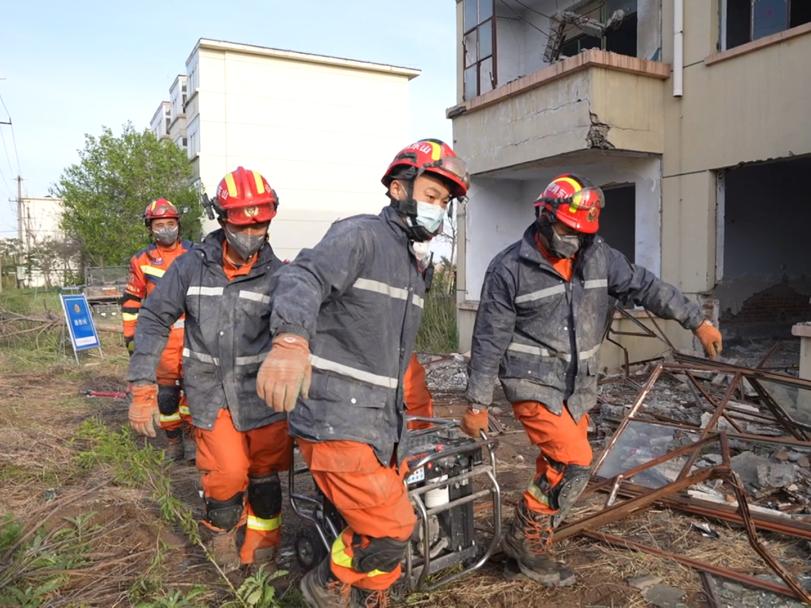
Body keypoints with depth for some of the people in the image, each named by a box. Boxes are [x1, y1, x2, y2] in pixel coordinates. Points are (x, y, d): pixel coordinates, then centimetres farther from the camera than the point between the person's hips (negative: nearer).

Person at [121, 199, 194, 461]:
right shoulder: (141, 261, 6)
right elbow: (131, 301, 9)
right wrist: (130, 336, 6)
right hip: (161, 336, 0)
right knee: (165, 391, 1)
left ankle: (190, 433, 16)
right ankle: (173, 439, 18)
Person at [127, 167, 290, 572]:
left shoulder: (276, 274, -6)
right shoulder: (192, 265, -5)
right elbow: (154, 319, 0)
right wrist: (143, 388, -4)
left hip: (261, 391, 1)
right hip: (210, 391, 0)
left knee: (264, 475, 9)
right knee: (228, 476, -4)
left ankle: (261, 554, 33)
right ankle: (221, 539, 29)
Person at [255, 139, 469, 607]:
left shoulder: (416, 264, 17)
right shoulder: (360, 235, -12)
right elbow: (305, 277, -31)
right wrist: (291, 340, -51)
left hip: (378, 424, 9)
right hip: (336, 420, -9)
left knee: (390, 526, 19)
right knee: (391, 529, -5)